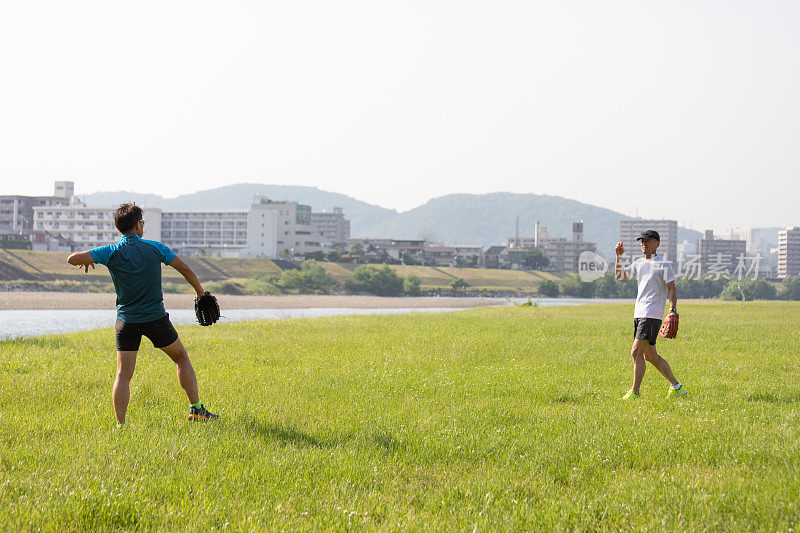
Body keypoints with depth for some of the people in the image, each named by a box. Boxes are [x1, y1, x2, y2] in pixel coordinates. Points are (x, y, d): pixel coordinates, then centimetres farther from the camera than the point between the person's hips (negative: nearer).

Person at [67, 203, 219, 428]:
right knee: (181, 358, 18)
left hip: (127, 322, 0)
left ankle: (120, 424, -5)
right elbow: (185, 269, 4)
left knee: (123, 375, 4)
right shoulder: (155, 248, -3)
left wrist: (86, 261, 12)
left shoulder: (112, 252, -5)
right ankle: (196, 409, 17)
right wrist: (200, 292, 19)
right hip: (156, 317, 0)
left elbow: (72, 259, -11)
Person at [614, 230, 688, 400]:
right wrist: (619, 257, 8)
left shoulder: (664, 264, -5)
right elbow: (619, 276, 21)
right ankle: (676, 386, 16)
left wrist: (673, 311, -19)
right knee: (650, 356, 10)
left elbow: (672, 289, -8)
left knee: (636, 352, -13)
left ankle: (635, 392, -8)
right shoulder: (639, 263, 17)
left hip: (652, 314, -8)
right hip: (639, 314, 8)